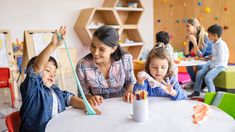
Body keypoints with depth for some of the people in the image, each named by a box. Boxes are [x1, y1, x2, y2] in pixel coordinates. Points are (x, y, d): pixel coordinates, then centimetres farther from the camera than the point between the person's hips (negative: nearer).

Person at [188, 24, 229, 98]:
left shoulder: (221, 45, -20)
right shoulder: (214, 43, 10)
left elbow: (220, 59, -22)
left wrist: (212, 66, -18)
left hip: (219, 66, -9)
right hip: (212, 63, 9)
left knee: (207, 77, -25)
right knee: (199, 73, -1)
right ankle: (196, 91, 11)